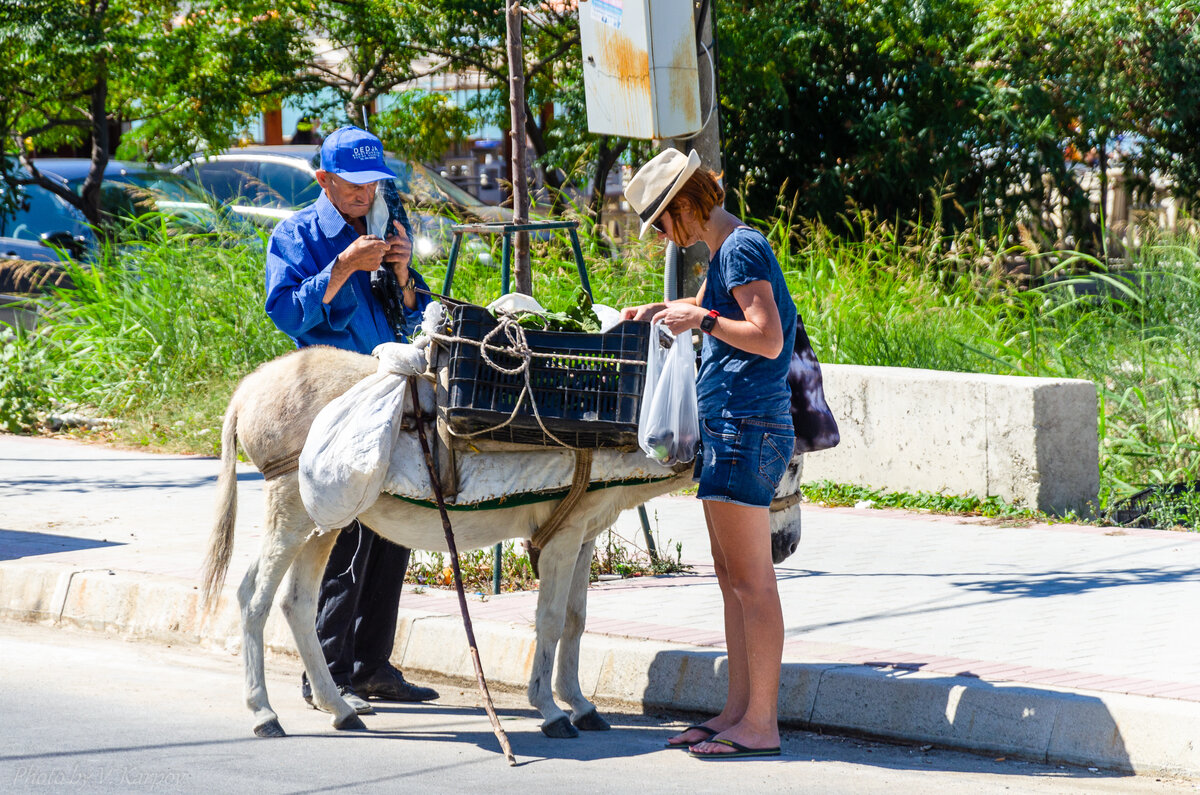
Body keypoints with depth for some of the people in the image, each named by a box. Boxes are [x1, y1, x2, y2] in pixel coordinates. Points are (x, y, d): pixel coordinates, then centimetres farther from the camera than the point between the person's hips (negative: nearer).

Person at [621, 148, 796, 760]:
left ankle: (761, 724, -7)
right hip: (726, 427, 10)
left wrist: (701, 319, -14)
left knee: (751, 581, -8)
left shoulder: (743, 249, -12)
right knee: (732, 578, 11)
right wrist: (655, 312, 32)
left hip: (747, 427, -10)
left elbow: (768, 339, -21)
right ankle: (739, 711, 16)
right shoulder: (723, 253, 18)